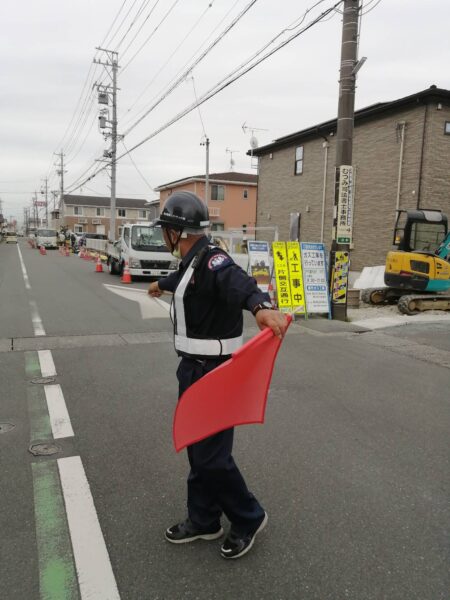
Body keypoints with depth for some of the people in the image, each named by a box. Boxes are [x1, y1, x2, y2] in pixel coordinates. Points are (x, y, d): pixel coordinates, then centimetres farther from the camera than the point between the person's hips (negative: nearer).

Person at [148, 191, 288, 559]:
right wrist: (161, 285, 60)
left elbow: (239, 282, -41)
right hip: (193, 368, 10)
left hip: (213, 373, -9)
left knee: (211, 456, -2)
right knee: (197, 449, 17)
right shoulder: (191, 262, 12)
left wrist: (261, 307, -64)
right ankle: (203, 521, 35)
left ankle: (249, 519, 23)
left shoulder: (212, 262, -19)